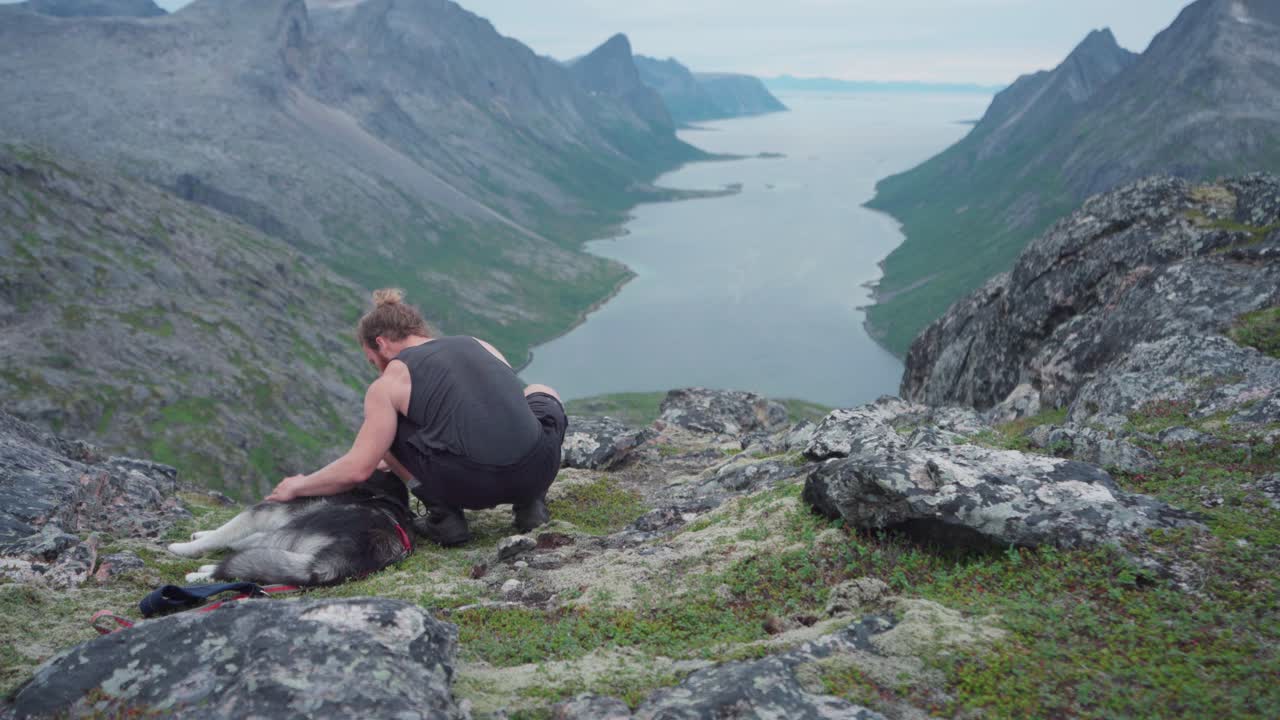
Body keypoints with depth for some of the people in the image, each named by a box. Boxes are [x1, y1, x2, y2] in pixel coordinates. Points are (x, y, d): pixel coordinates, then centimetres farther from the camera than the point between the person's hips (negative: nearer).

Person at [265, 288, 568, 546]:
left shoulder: (390, 382, 7)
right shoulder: (480, 345, 22)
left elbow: (357, 470, 2)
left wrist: (298, 487, 22)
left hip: (469, 484, -4)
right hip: (536, 472, 4)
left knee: (384, 427, 21)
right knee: (543, 394, 36)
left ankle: (444, 516, 13)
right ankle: (531, 503, 19)